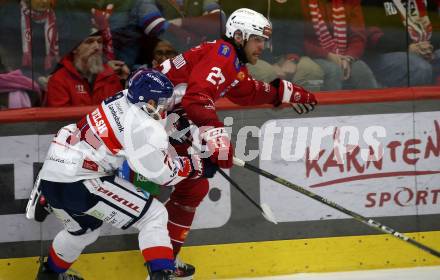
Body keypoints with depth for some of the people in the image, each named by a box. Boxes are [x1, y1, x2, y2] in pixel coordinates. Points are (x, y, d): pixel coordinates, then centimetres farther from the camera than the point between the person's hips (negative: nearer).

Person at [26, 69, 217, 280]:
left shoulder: (122, 98, 8)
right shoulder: (144, 128, -15)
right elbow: (163, 173, -7)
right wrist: (198, 166, 5)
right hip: (78, 184, -9)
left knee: (84, 230, 36)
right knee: (154, 216, -3)